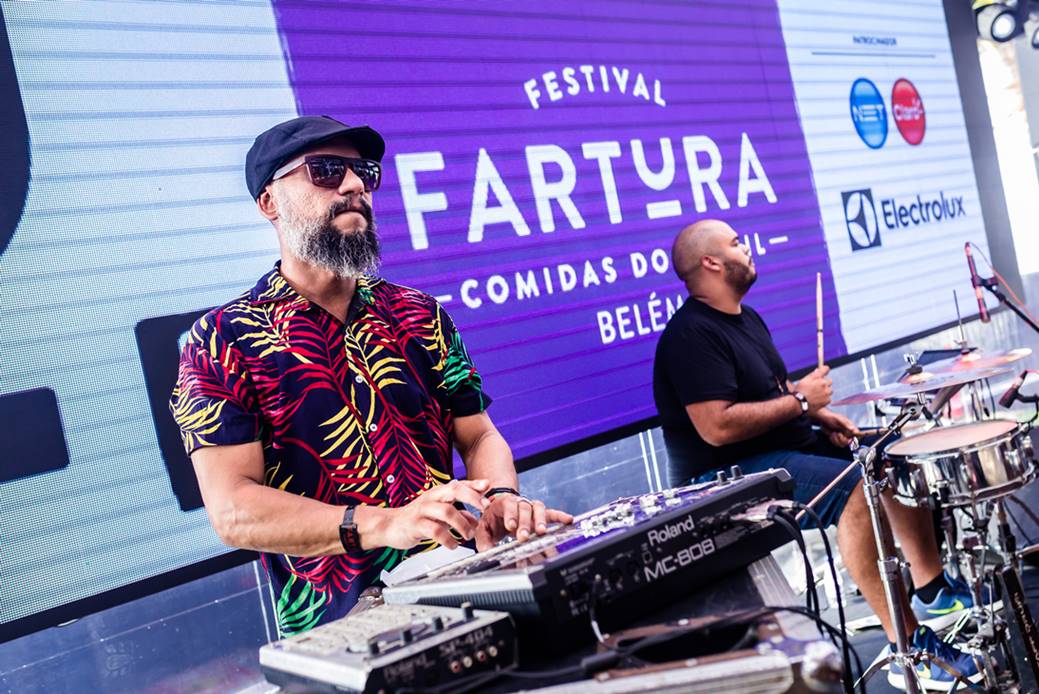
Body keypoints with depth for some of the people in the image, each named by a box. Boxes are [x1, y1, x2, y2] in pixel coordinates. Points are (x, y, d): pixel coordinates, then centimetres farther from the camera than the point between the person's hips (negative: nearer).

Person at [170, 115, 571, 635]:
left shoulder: (419, 315, 13)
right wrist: (379, 524, -25)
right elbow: (233, 510, -11)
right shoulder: (222, 343, -1)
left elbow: (479, 436, 11)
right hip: (338, 626, -4)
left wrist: (501, 497, -13)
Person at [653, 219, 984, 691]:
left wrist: (822, 417, 4)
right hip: (730, 474, -11)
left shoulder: (745, 317, 14)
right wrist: (801, 402, -17)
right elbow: (716, 427, -28)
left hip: (788, 444, 11)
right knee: (857, 488, -31)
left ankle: (933, 591, 15)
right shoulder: (692, 335, -19)